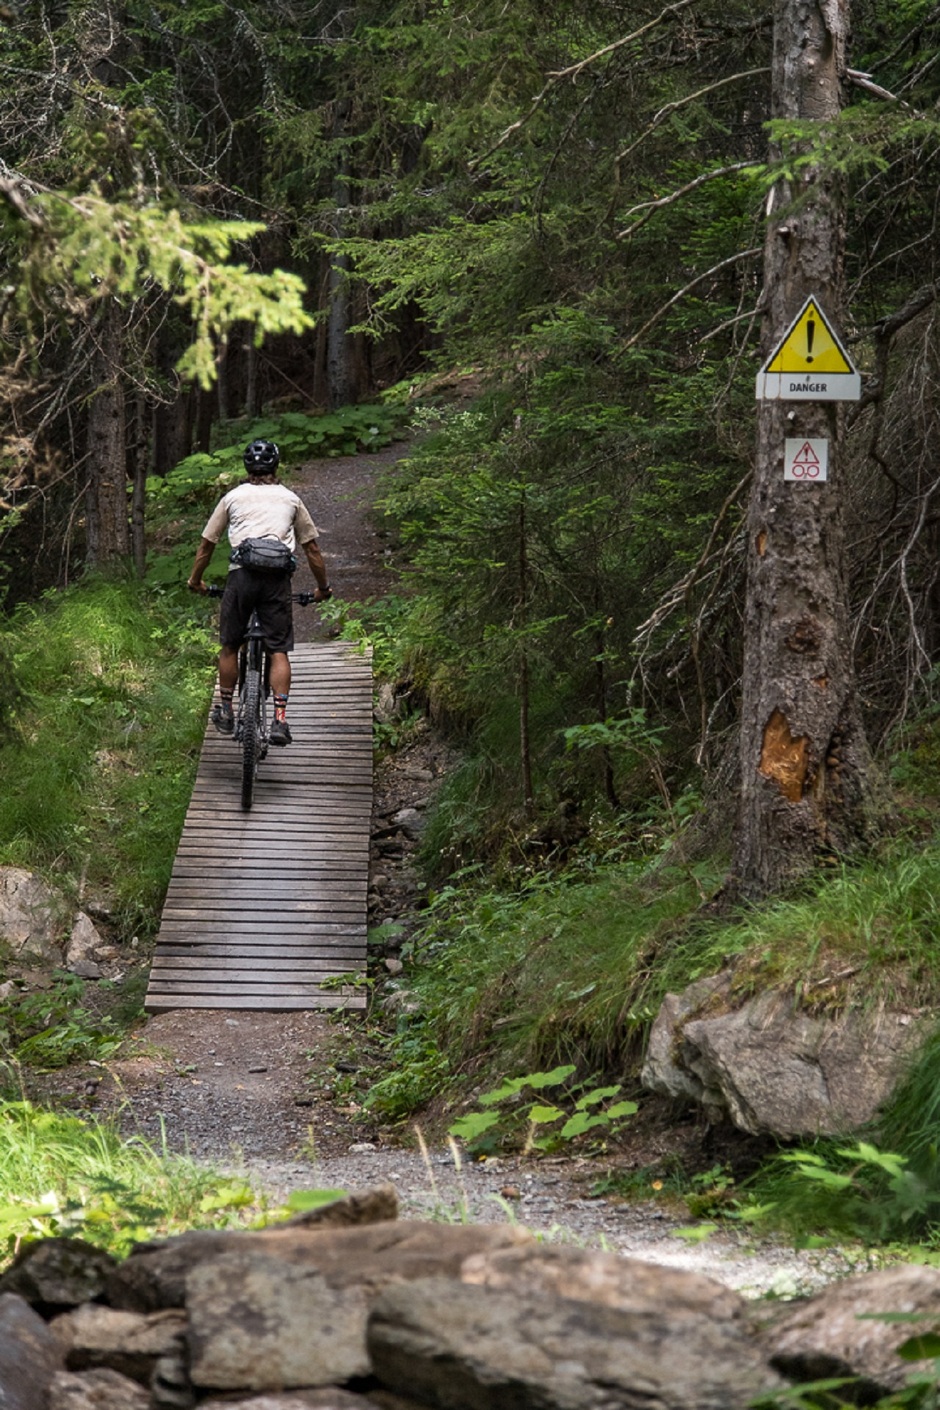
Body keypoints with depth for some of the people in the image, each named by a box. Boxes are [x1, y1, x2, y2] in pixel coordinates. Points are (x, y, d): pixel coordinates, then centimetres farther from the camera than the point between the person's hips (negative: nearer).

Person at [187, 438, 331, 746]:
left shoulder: (233, 497, 16)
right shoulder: (290, 499, 18)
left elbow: (206, 544, 19)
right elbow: (312, 549, 20)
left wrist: (195, 580, 33)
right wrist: (323, 588, 32)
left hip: (242, 574, 0)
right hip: (278, 578, 0)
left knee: (230, 645, 16)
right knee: (279, 650, 1)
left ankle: (226, 711, 23)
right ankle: (280, 720, -9)